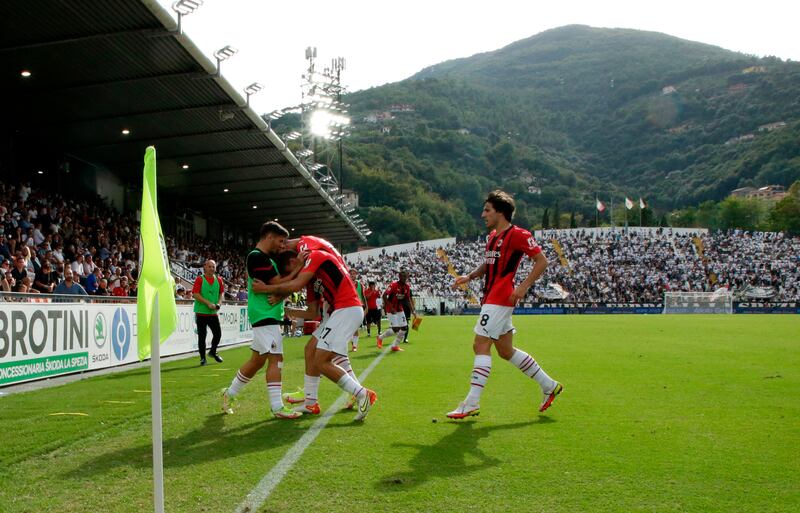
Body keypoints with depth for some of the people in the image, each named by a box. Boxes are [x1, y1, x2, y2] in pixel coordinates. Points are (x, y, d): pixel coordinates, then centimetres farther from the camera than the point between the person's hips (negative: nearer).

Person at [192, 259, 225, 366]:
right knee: (202, 336, 2)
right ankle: (202, 358, 13)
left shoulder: (218, 280, 8)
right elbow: (195, 294, -14)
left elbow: (221, 293, 15)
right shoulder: (199, 279, -7)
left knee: (218, 334, 6)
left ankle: (213, 352, 31)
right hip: (201, 312, -4)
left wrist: (219, 303, -5)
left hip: (213, 313, 4)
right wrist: (208, 303, -19)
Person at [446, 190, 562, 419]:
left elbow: (542, 260, -10)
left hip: (499, 300, -10)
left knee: (481, 345, -10)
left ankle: (471, 404, -6)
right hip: (490, 299, 10)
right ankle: (549, 386, 28)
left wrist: (523, 287, -18)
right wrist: (470, 276, 12)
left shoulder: (517, 234, -10)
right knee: (506, 351, 14)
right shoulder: (492, 236, 17)